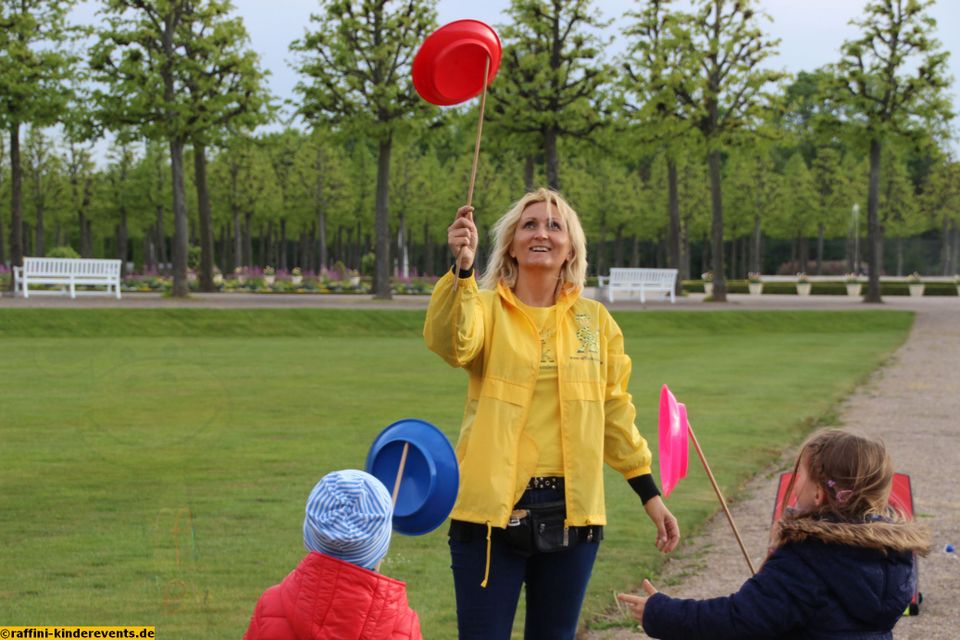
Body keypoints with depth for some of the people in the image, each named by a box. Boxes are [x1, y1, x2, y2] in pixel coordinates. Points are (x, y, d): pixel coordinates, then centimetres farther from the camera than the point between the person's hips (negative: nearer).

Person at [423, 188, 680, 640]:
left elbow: (614, 413, 15)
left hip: (571, 513, 3)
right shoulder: (485, 308, -2)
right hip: (494, 510, -3)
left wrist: (650, 494, 13)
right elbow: (450, 344, -25)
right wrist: (462, 268, -41)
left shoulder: (593, 319, 9)